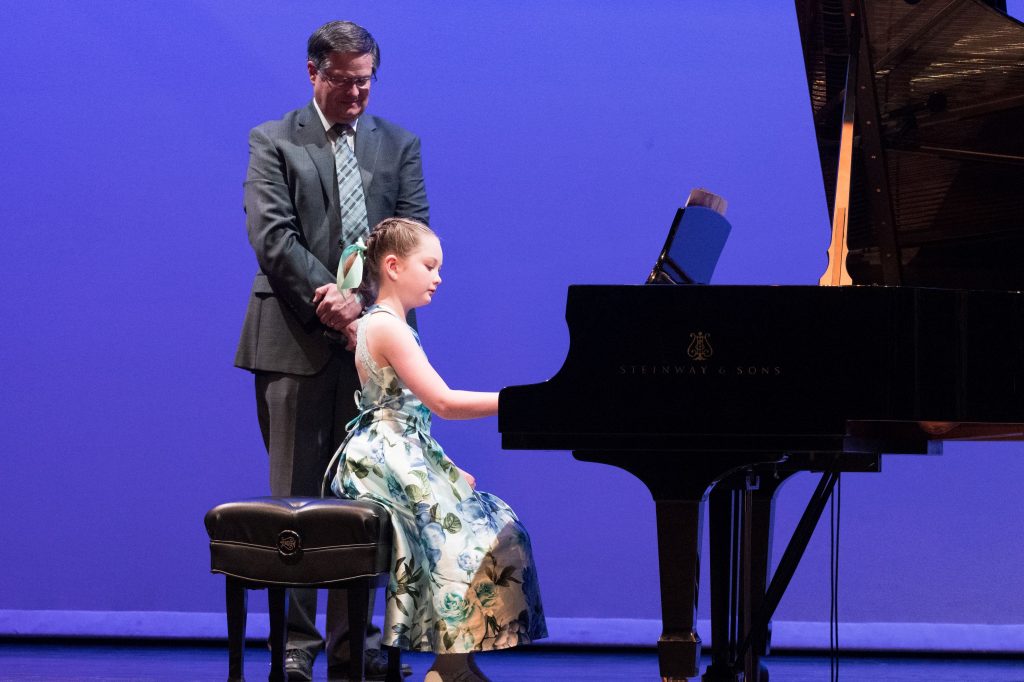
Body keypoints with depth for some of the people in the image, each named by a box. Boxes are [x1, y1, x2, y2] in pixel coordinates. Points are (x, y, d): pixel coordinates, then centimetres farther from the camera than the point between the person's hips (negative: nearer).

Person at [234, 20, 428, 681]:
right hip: (296, 341, -2)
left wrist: (359, 300, -12)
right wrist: (328, 298, -17)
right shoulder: (274, 142, 5)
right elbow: (271, 234, -6)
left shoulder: (400, 145, 13)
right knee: (296, 497, -1)